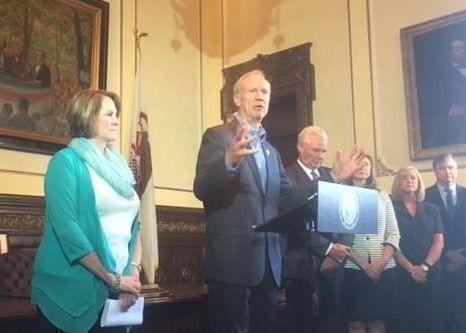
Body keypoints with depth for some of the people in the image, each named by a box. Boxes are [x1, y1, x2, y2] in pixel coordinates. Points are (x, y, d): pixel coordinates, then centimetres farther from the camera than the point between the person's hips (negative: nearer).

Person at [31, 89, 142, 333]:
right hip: (71, 287, -6)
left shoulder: (118, 166, 11)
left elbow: (133, 223, 10)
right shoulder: (67, 161, -8)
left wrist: (134, 272, -6)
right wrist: (114, 280, -16)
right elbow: (67, 228, -18)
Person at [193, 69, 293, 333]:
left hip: (268, 260, 7)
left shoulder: (272, 151, 18)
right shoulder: (217, 136, -2)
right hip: (233, 258, -6)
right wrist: (228, 160, -33)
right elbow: (201, 190, -15)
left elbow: (287, 198, 15)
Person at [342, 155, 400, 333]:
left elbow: (394, 234, 8)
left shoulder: (382, 196, 12)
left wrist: (381, 262, -8)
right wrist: (363, 265, -11)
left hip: (384, 269, 2)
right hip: (353, 268, -2)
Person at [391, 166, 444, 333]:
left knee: (432, 320, 5)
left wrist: (425, 267, -10)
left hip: (430, 274, 3)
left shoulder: (432, 210, 11)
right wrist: (411, 269, -12)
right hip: (401, 274, -3)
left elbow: (439, 241, 4)